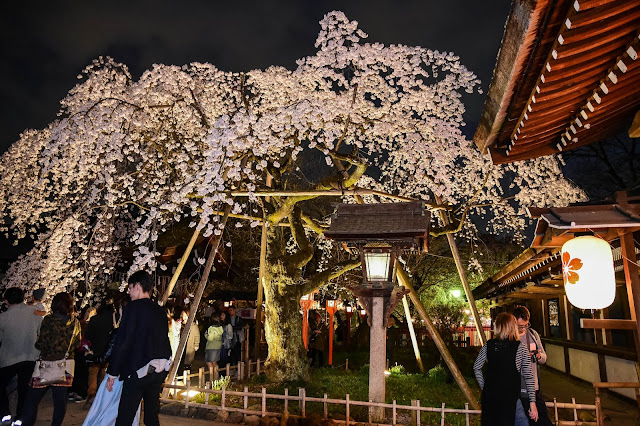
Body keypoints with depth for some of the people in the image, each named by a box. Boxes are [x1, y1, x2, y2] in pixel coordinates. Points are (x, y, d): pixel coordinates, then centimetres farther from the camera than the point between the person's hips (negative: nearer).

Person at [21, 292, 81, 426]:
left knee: (32, 398, 7)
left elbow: (41, 343, -9)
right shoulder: (75, 322, 1)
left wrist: (37, 344, 13)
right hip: (66, 365, 4)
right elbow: (77, 343, 10)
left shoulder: (49, 319, -10)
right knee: (60, 399, 11)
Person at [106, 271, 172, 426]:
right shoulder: (161, 311, 9)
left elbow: (122, 343, -12)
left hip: (138, 371, -7)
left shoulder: (132, 308, -9)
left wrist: (112, 373, -4)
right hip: (160, 371, 7)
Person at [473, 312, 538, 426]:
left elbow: (476, 367, 8)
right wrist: (532, 403, 0)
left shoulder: (488, 345, 1)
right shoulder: (520, 347, -8)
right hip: (508, 399, -3)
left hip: (488, 396, 3)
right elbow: (528, 376, -5)